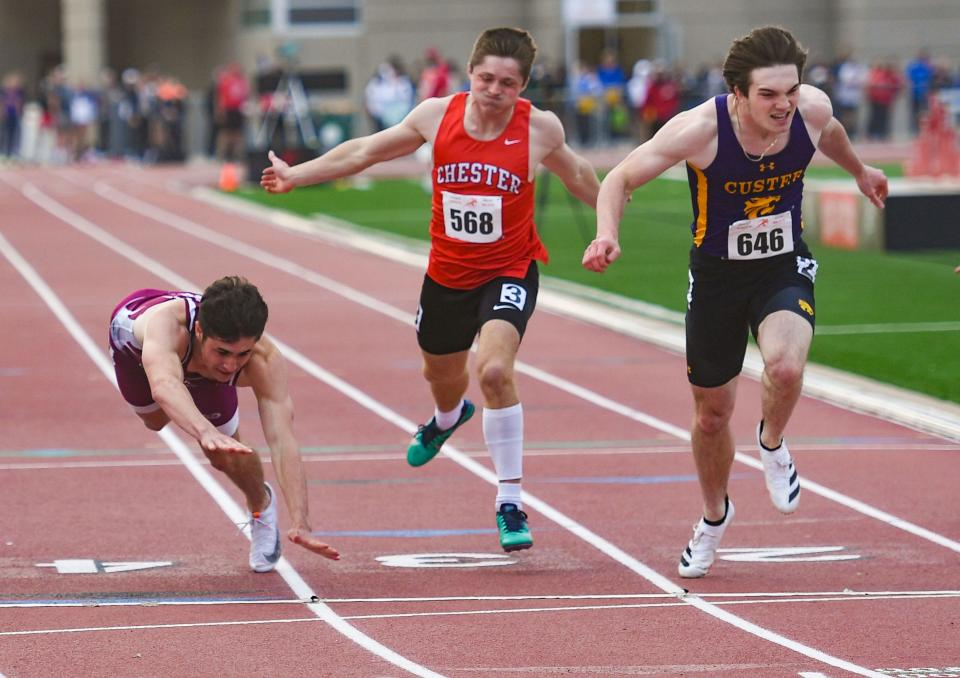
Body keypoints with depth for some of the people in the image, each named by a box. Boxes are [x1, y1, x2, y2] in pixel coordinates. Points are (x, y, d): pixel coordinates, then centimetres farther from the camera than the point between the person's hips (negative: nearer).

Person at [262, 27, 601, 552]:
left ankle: (510, 503, -16)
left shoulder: (540, 129, -15)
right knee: (440, 375, 25)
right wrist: (296, 174, 3)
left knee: (494, 369, -28)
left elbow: (575, 175, 8)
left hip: (508, 272, -3)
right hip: (447, 273, 3)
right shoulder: (437, 115, -11)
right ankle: (448, 418, 67)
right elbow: (365, 152, 2)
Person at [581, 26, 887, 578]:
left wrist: (859, 170, 30)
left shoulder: (813, 109, -18)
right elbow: (621, 179, -15)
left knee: (786, 366, -31)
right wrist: (607, 234, -33)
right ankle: (715, 517, 42)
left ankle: (773, 445, 4)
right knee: (712, 413, 12)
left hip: (786, 269, 1)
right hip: (717, 276, -1)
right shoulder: (701, 129, -27)